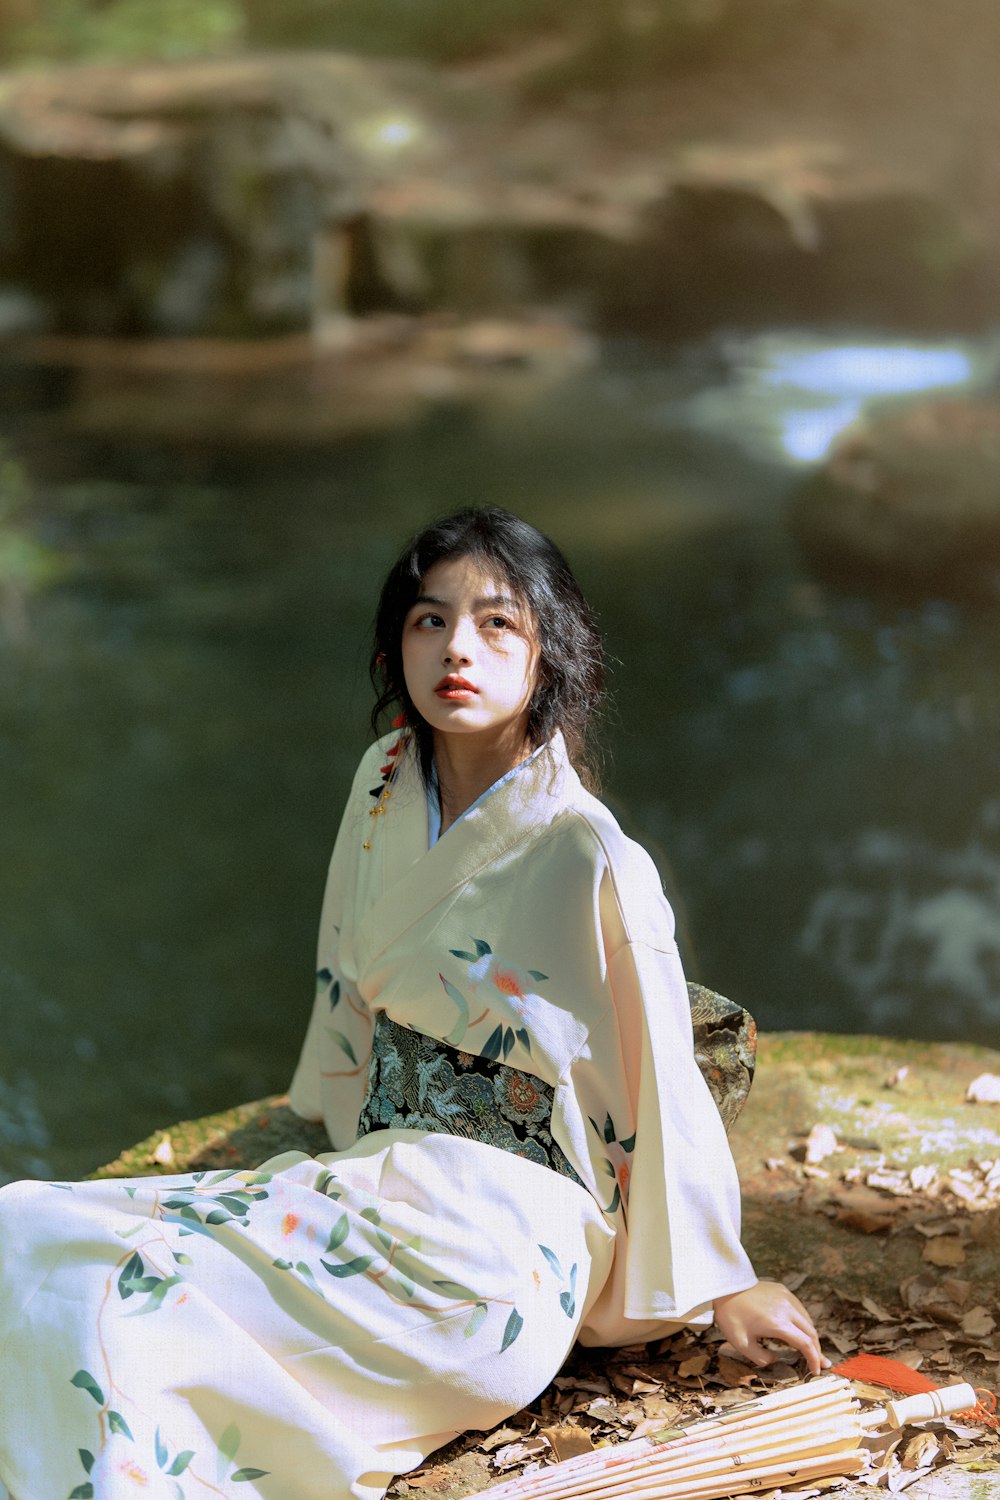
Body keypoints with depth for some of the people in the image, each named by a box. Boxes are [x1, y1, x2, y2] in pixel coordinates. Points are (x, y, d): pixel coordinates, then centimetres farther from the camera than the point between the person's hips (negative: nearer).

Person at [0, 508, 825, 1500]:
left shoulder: (593, 861, -15)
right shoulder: (387, 785, 5)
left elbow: (665, 1085, -6)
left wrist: (720, 1282, 4)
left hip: (501, 1234, -7)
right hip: (376, 1176, 7)